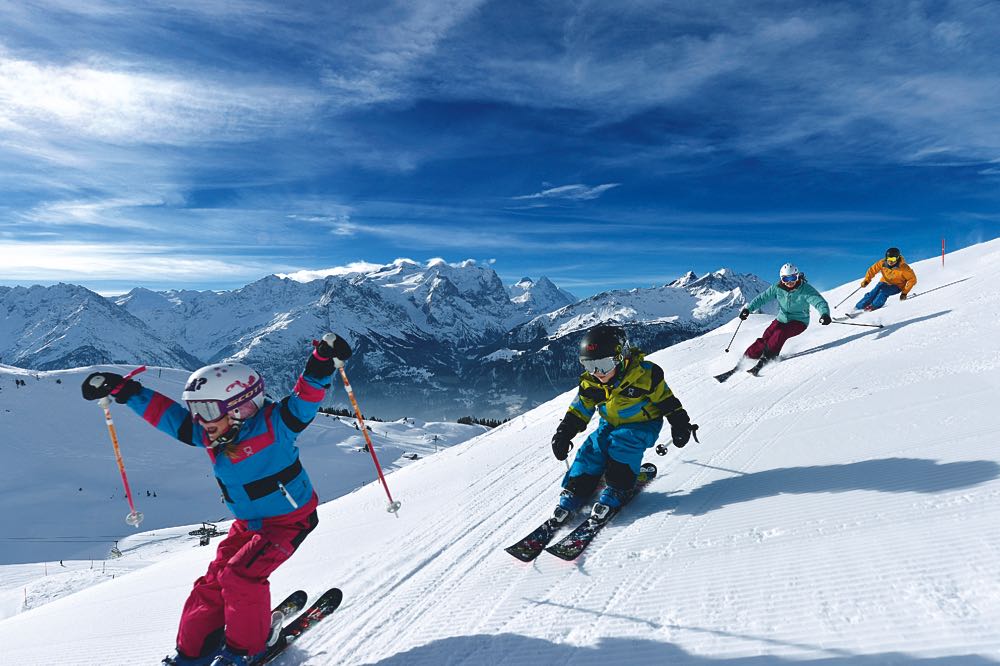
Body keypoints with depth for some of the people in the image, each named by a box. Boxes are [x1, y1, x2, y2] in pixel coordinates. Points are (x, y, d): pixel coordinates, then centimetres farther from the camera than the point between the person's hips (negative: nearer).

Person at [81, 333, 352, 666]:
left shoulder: (273, 425, -27)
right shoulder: (210, 435, -6)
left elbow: (306, 398, -38)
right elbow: (164, 412, 2)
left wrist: (323, 362, -54)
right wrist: (121, 389, 0)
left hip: (289, 520, -7)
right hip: (248, 523, 7)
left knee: (240, 575, -16)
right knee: (214, 580, 6)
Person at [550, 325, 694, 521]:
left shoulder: (645, 374, -22)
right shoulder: (590, 383, -10)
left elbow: (667, 401, -9)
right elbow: (578, 411, 0)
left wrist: (680, 425, -6)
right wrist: (563, 435, -8)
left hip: (643, 425, -4)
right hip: (610, 425, 4)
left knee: (623, 442, -31)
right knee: (592, 448, -16)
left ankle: (617, 490, -17)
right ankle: (575, 492, -7)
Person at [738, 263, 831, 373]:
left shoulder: (806, 289, -18)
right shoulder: (778, 288, -8)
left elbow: (819, 301, -28)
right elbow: (762, 297, -6)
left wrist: (825, 313, -50)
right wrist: (748, 308, -20)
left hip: (799, 321, -3)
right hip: (782, 319, 3)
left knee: (780, 333, -31)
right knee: (766, 337, -16)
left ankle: (766, 358, -24)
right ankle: (747, 357, -9)